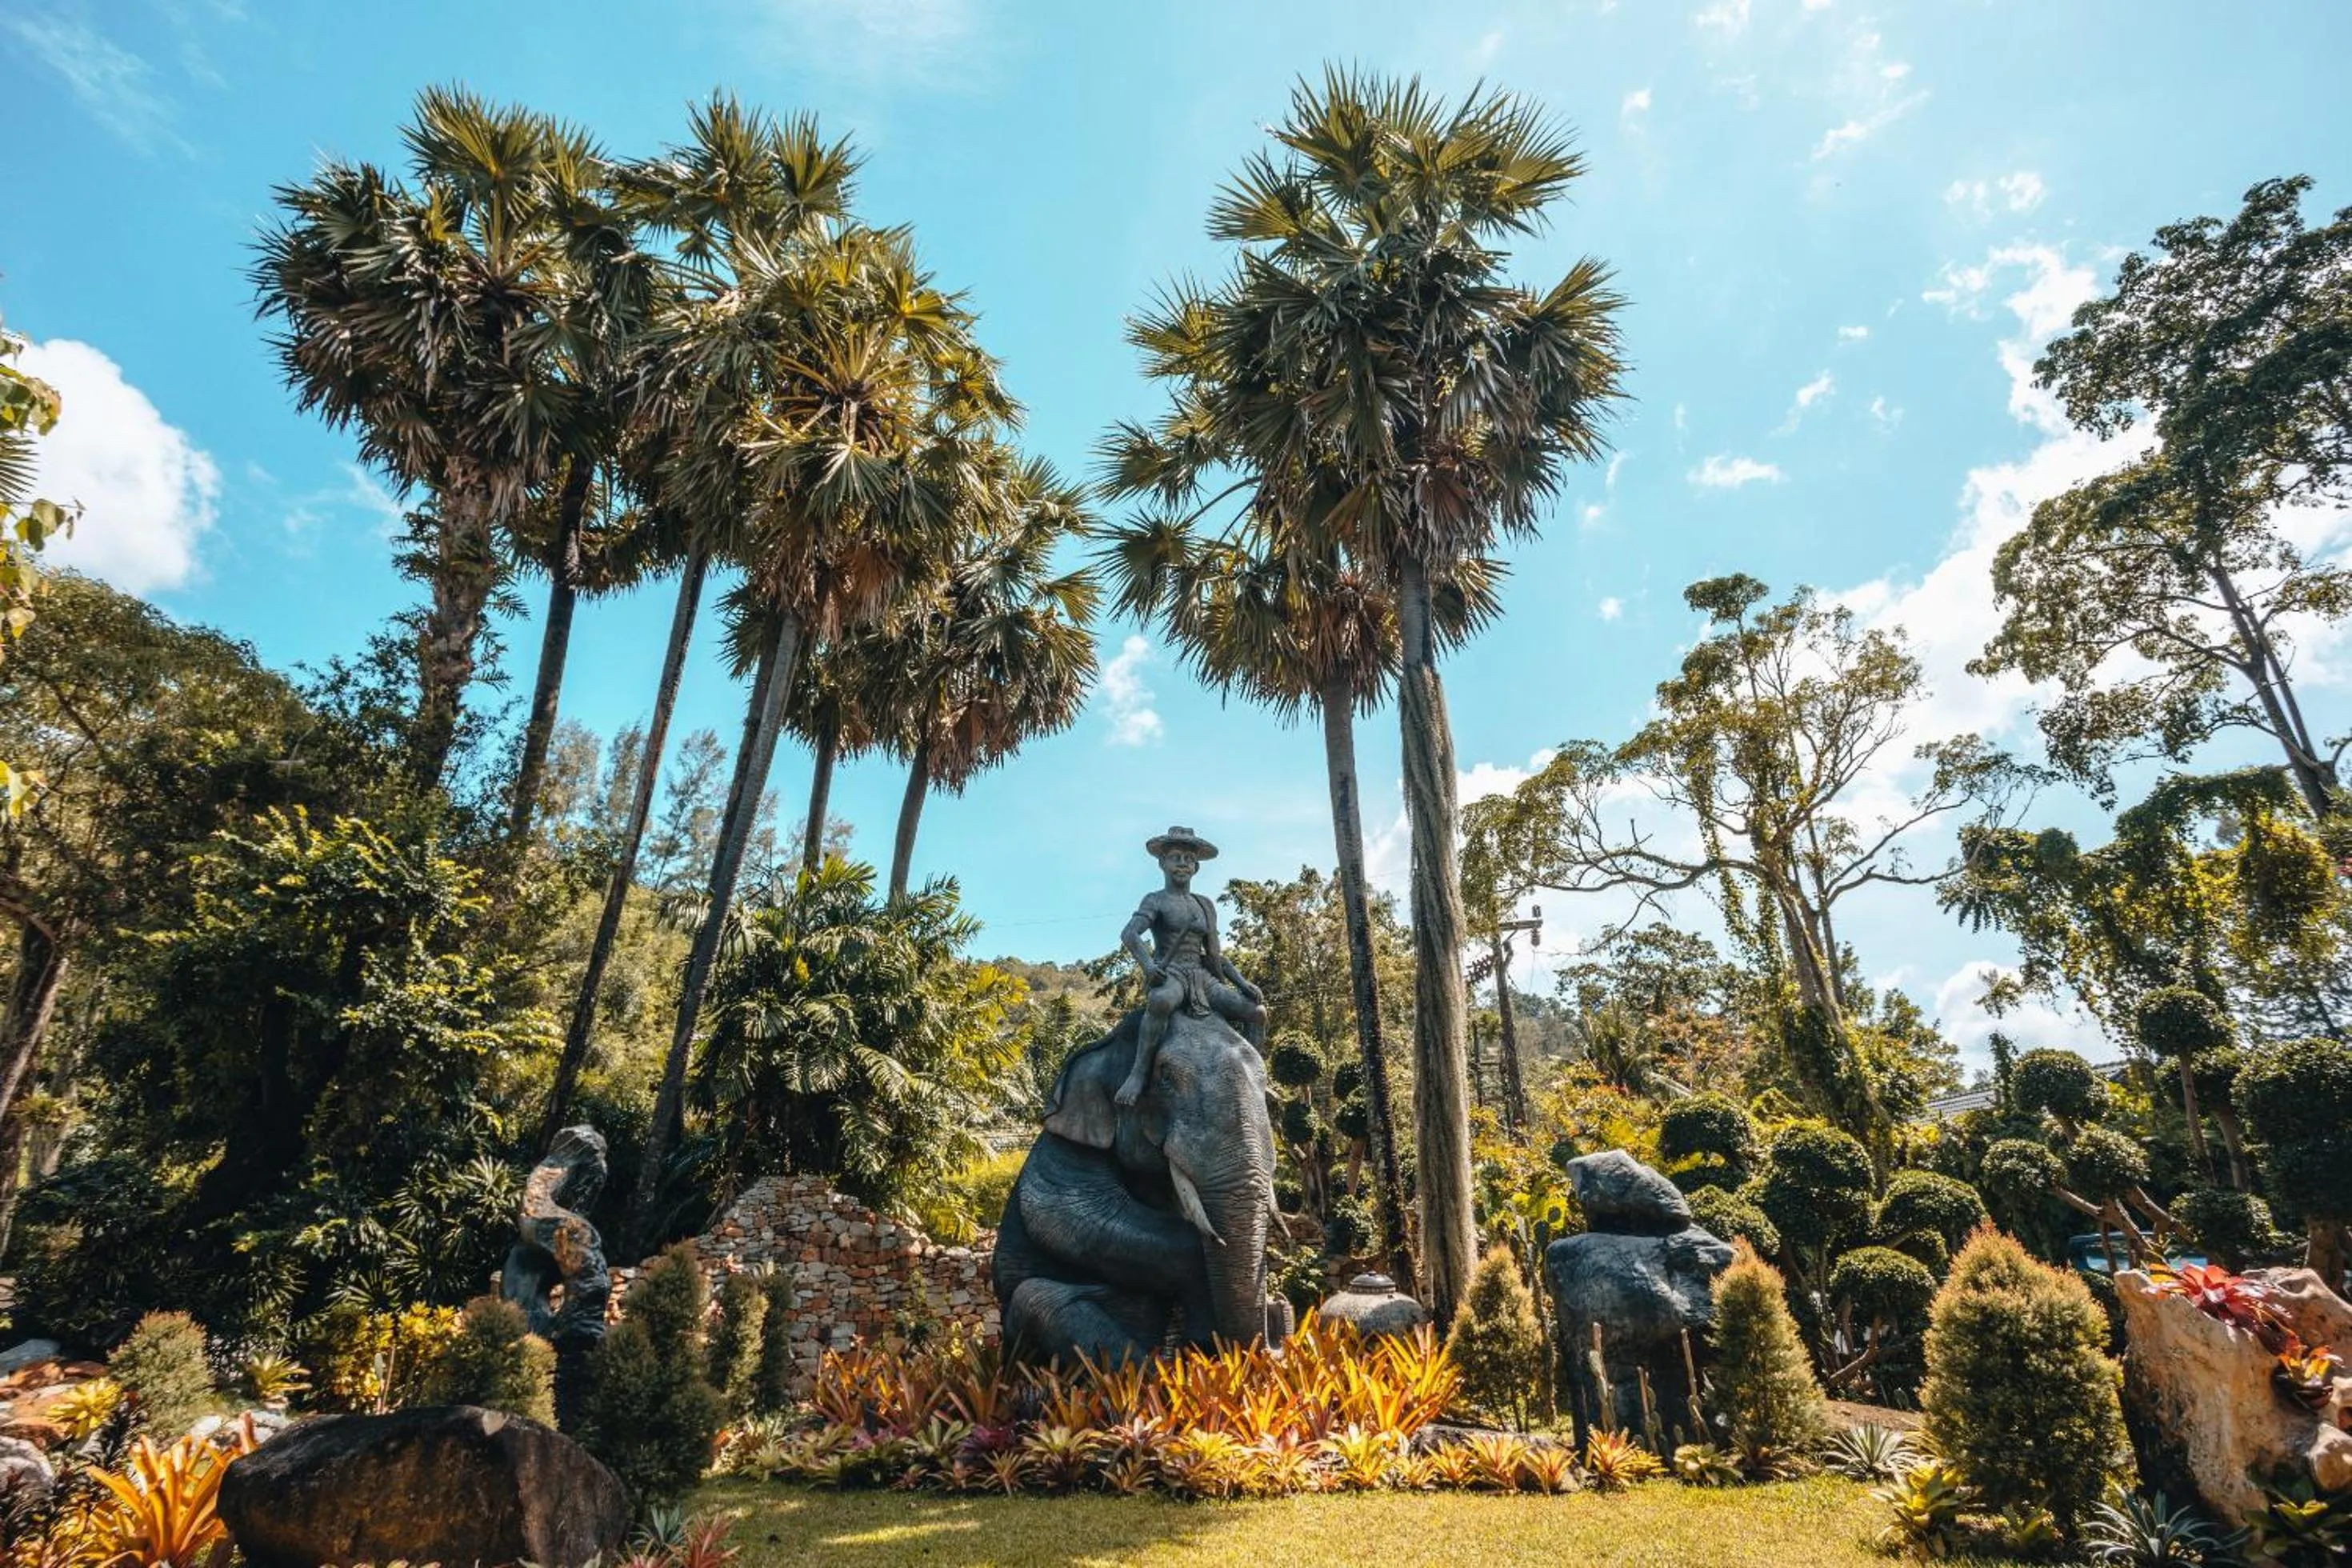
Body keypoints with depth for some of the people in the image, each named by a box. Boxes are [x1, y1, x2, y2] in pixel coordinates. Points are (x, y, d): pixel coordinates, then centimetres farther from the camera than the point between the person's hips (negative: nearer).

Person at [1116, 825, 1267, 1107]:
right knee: (1161, 1001, -42)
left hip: (1202, 976, 6)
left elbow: (1216, 954, 24)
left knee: (1256, 1011, -11)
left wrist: (1243, 983, 10)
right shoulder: (1156, 900, 5)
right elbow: (1129, 934, -13)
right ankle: (1139, 1072, -34)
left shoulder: (1205, 906, 21)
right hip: (1168, 974, -6)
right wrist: (1148, 965, -31)